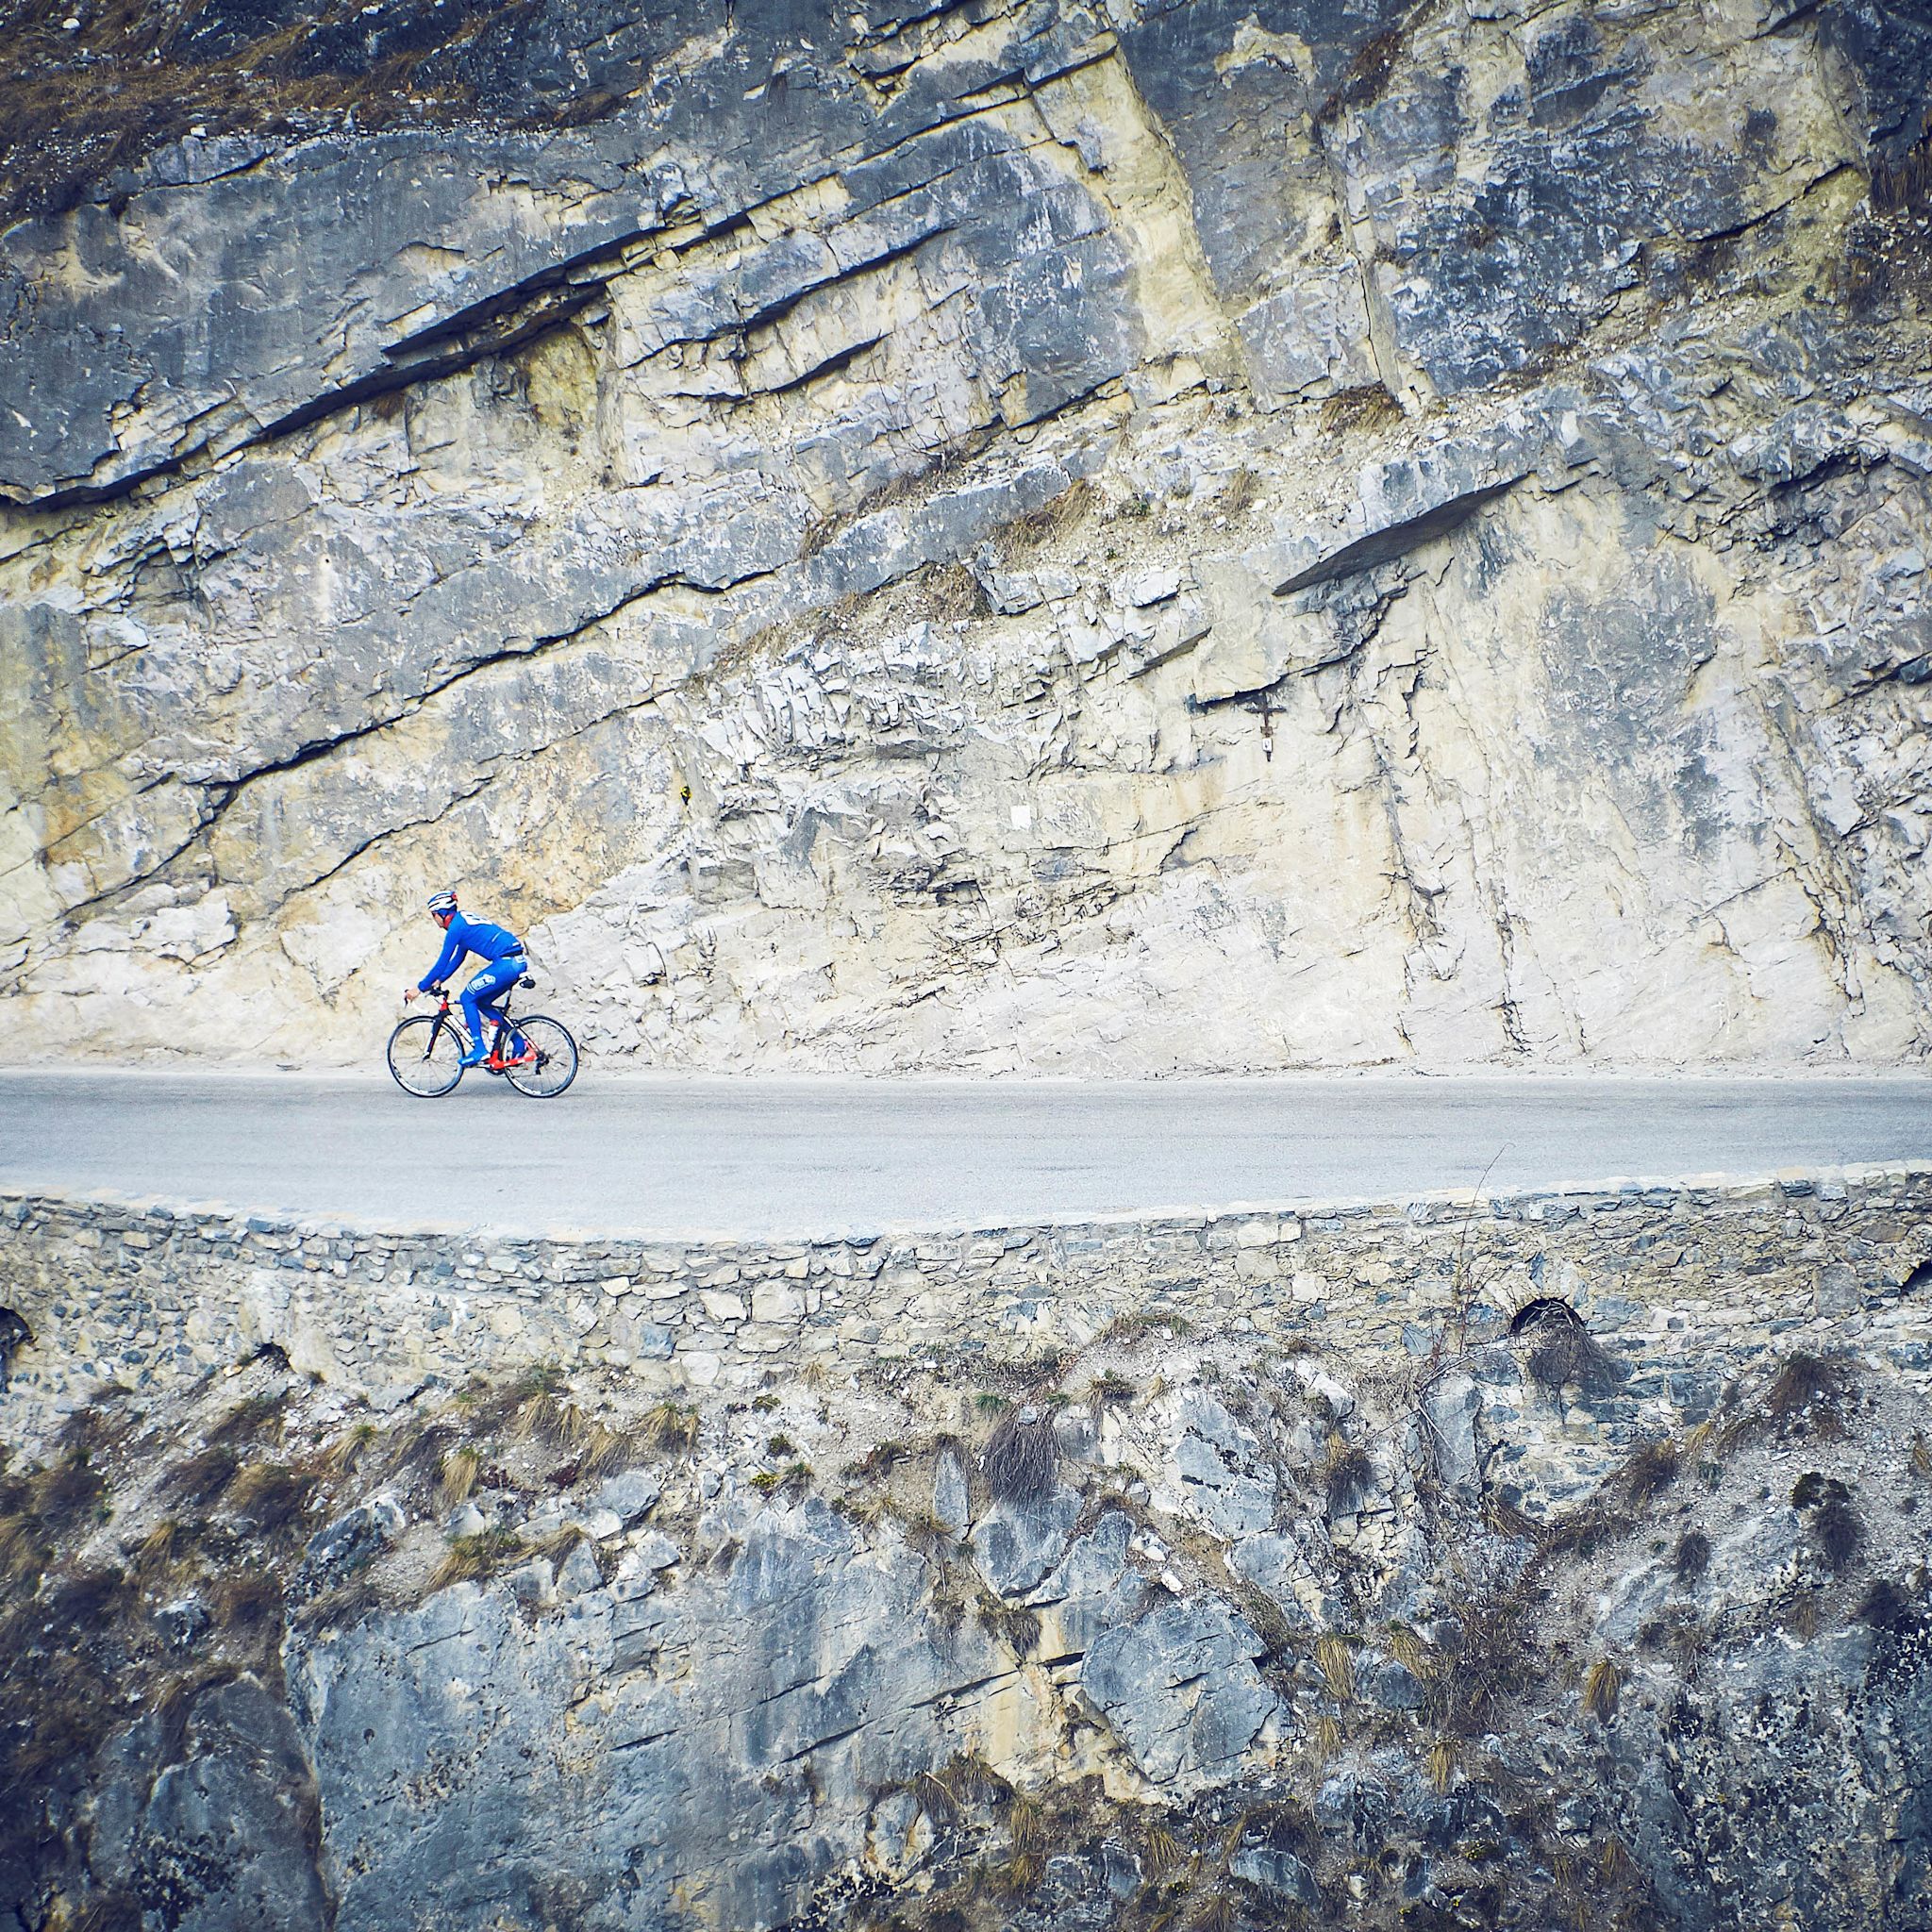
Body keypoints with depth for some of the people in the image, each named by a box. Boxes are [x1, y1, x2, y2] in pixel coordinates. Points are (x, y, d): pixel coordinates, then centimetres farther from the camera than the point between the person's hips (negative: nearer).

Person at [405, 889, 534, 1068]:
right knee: (481, 1002, 17)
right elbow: (457, 958, 31)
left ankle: (480, 1049, -1)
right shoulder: (464, 922, 22)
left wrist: (420, 987, 1)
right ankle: (520, 1044, 16)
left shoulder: (456, 926, -7)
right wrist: (439, 980, 31)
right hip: (518, 962, 9)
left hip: (506, 963, -9)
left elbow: (442, 962, -6)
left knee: (468, 997, 1)